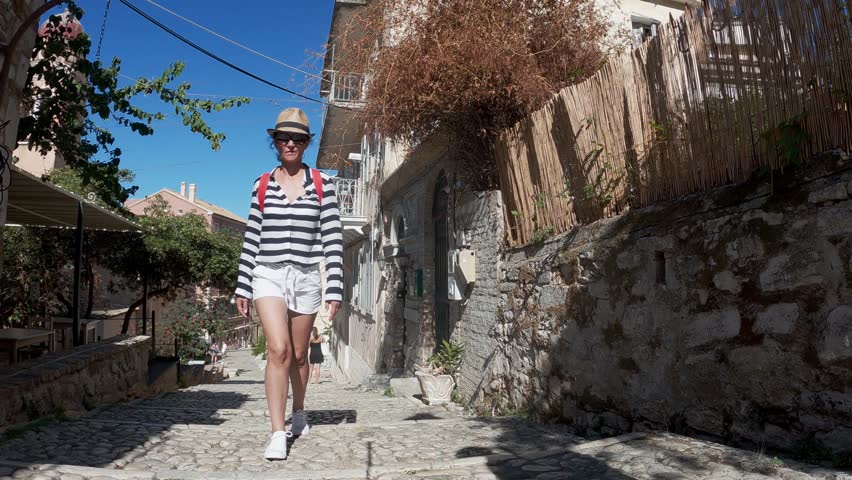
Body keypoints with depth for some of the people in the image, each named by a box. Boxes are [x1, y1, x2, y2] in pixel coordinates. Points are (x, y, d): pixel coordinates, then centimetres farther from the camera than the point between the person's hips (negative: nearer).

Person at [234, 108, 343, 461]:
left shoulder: (322, 185, 1)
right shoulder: (262, 185, 6)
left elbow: (332, 239, -2)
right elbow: (251, 238, 8)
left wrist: (335, 289, -6)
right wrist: (242, 286, 6)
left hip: (306, 278, 0)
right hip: (268, 276, 0)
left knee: (299, 354, 12)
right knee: (278, 350, -15)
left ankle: (298, 412, 37)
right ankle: (278, 434, -7)